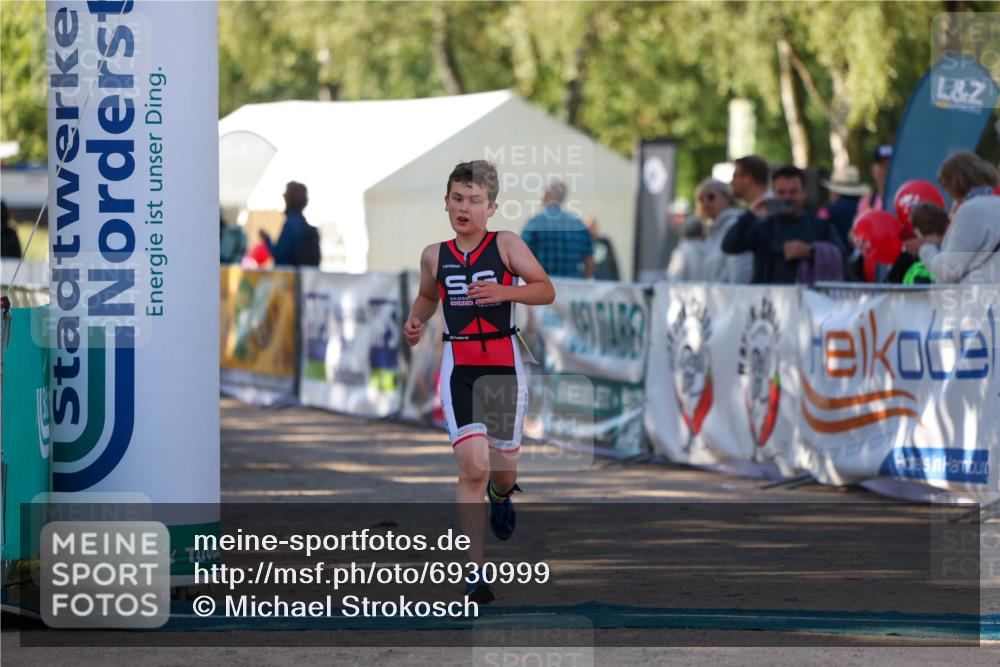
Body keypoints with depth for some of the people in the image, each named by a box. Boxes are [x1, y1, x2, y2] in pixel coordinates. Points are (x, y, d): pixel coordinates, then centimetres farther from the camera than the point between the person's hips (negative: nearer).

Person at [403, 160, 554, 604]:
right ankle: (476, 572, -15)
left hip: (503, 364, 0)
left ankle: (501, 496, 52)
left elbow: (546, 291, -7)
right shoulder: (435, 255, 8)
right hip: (458, 365, 1)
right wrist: (415, 320, 7)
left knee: (502, 469, 11)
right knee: (472, 467, -16)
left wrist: (504, 292, -23)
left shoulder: (506, 245, -2)